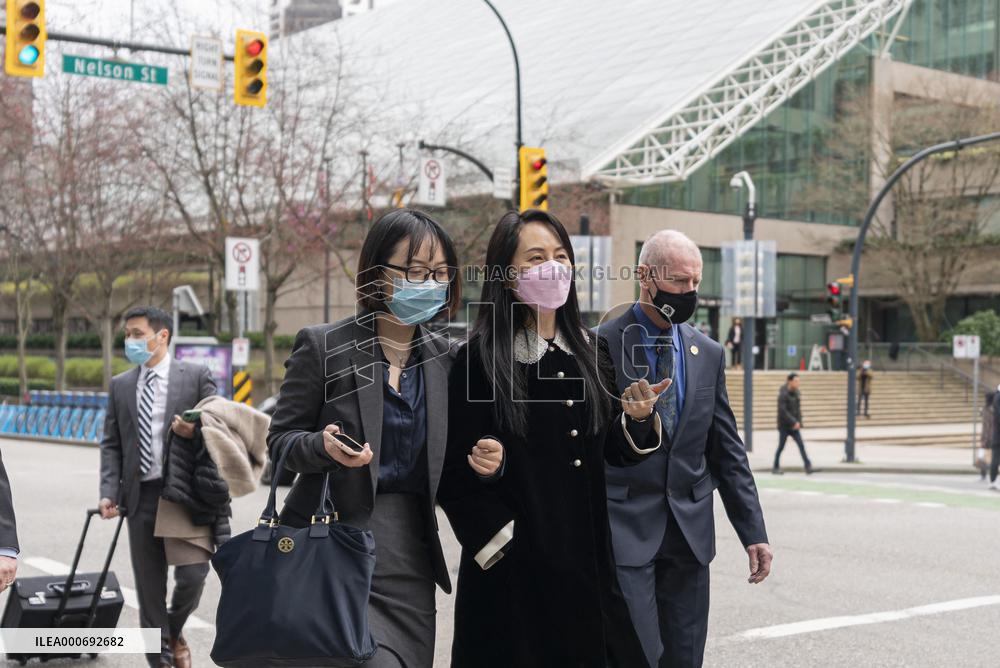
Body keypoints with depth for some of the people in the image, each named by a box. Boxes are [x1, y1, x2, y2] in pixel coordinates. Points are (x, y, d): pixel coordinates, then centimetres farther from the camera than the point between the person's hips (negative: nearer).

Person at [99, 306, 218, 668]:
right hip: (141, 495, 3)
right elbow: (111, 444, 10)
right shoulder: (120, 385, 11)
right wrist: (109, 492, -3)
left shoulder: (197, 376, 1)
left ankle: (174, 631, 25)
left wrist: (195, 431, -18)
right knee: (149, 586, 6)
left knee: (192, 575, -6)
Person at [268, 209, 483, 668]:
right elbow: (281, 438, 0)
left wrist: (483, 461, -5)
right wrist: (324, 445, -21)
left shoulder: (442, 355, 9)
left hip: (411, 558, 5)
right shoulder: (323, 346, -4)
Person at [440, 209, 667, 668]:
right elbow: (455, 473, -9)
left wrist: (637, 418, -6)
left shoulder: (591, 352, 7)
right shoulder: (479, 359, -9)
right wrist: (501, 541, -12)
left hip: (589, 561, 5)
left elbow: (614, 452, 13)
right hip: (514, 569, -5)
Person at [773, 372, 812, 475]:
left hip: (794, 425, 6)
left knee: (801, 445, -5)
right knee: (781, 446, 3)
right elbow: (782, 411, -20)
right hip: (784, 425, -6)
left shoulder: (796, 393, 7)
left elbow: (798, 409, 13)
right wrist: (794, 422, -21)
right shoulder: (783, 394, -13)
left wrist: (799, 423, 5)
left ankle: (808, 466, -10)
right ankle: (776, 467, 16)